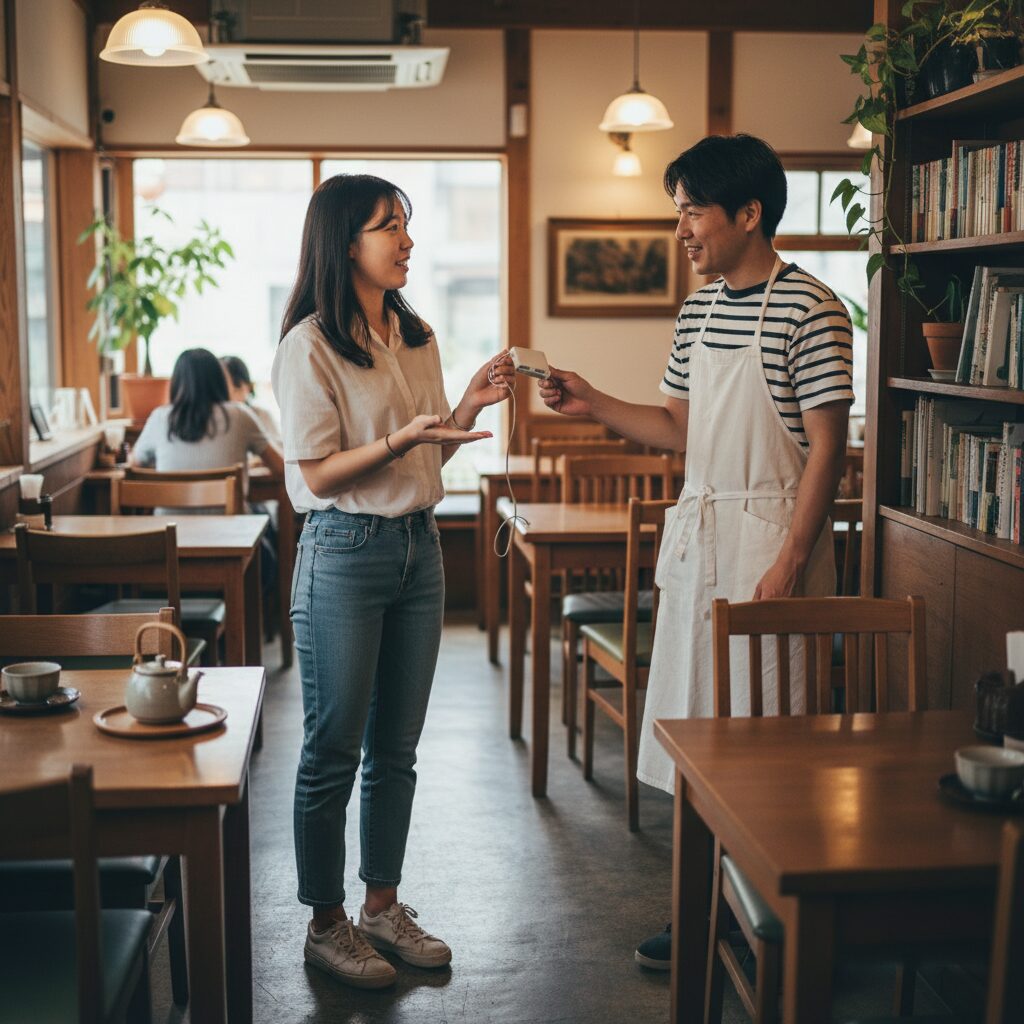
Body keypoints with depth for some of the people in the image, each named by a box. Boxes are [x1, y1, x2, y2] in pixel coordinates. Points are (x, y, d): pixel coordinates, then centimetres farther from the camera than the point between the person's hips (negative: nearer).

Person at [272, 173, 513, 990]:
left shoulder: (416, 337, 11)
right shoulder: (311, 346, -11)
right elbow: (315, 474, -13)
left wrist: (470, 406, -2)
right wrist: (402, 438, -24)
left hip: (419, 547, 7)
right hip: (345, 554, -7)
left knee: (397, 745, 13)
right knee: (334, 748, 3)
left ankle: (383, 905, 27)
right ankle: (326, 924, 16)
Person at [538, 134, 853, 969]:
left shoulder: (810, 309, -13)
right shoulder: (698, 311, 11)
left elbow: (826, 446, -15)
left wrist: (790, 562, -19)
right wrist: (595, 406, 3)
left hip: (771, 534, -8)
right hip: (698, 530, 8)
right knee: (693, 717, 13)